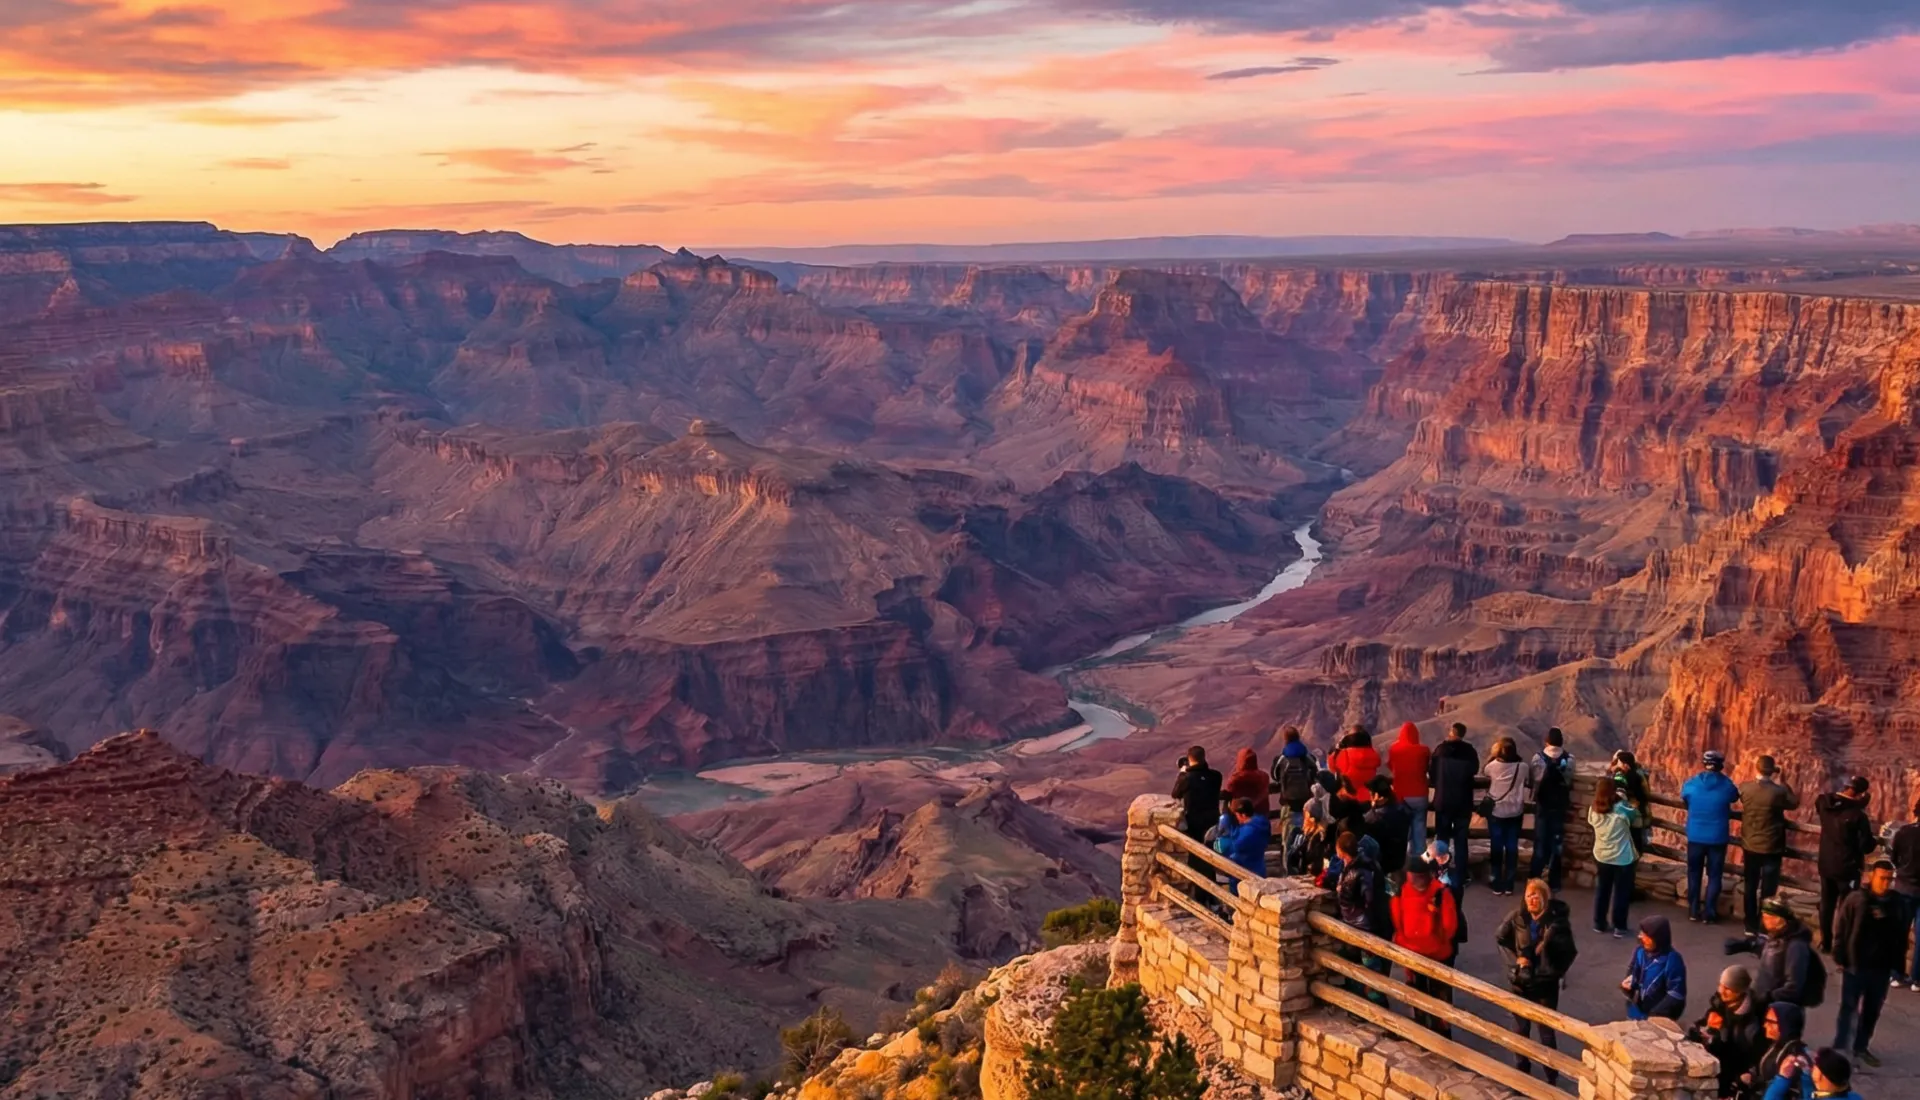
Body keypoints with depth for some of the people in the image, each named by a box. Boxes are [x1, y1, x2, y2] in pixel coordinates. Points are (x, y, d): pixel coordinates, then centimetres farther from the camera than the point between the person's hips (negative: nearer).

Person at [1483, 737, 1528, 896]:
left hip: (1496, 811, -1)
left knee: (1496, 847, 8)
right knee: (1512, 847, 7)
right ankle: (1509, 885, 10)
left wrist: (1492, 755, 8)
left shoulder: (1492, 766, -13)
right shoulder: (1522, 767, -11)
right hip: (1515, 812, 1)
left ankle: (1497, 885, 12)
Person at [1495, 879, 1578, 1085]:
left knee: (1546, 1031, 9)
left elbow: (1569, 952, -7)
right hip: (1521, 981, 3)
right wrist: (1515, 957, -5)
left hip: (1546, 984, -3)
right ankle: (1522, 1072, 33)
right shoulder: (1517, 918, -11)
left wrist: (1555, 971, -11)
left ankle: (1552, 1077, 25)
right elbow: (1500, 938, 6)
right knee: (1520, 1029, 15)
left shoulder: (1557, 921, -20)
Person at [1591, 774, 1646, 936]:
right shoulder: (1623, 810, -18)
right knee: (1620, 893, 9)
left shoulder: (1593, 810, -8)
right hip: (1622, 859, -4)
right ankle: (1619, 927, 14)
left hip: (1601, 857, 4)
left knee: (1601, 891, 17)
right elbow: (1638, 821, -2)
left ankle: (1599, 924, 25)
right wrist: (1625, 800, -2)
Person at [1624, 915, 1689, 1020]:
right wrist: (1627, 984, -13)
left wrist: (1654, 1017, -23)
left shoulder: (1673, 960, -23)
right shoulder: (1640, 952, -7)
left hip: (1658, 1019, -5)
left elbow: (1675, 996, -21)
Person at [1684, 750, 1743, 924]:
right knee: (1714, 875, 8)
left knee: (1694, 873, 14)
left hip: (1695, 836, 1)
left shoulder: (1691, 784, -8)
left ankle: (1694, 911, 18)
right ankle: (1709, 913, 9)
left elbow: (1684, 797, 13)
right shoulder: (1727, 785, -11)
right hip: (1717, 838, -1)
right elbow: (1735, 798, 12)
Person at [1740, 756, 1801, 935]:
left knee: (1750, 887, 13)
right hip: (1771, 848, -4)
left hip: (1750, 845, 4)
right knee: (1768, 890, 5)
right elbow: (1794, 803, 1)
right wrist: (1782, 783, 4)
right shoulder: (1778, 791, -19)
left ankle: (1751, 926, 19)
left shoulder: (1744, 787, -8)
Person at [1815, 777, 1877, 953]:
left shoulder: (1825, 803, -7)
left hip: (1826, 864, 6)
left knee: (1826, 904, 17)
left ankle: (1825, 942, 25)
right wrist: (1876, 841, 6)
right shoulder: (1857, 814, -22)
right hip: (1847, 868, -6)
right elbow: (1866, 846, -17)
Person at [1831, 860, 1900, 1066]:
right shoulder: (1856, 899, -11)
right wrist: (1840, 958, -9)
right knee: (1849, 1007, 3)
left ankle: (1861, 1047, 28)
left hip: (1882, 968, 4)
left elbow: (1902, 938, 6)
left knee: (1872, 1010, 14)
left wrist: (1896, 965, 5)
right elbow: (1840, 930, -7)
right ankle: (1840, 1047, 8)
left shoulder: (1898, 904, -2)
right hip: (1855, 965, -3)